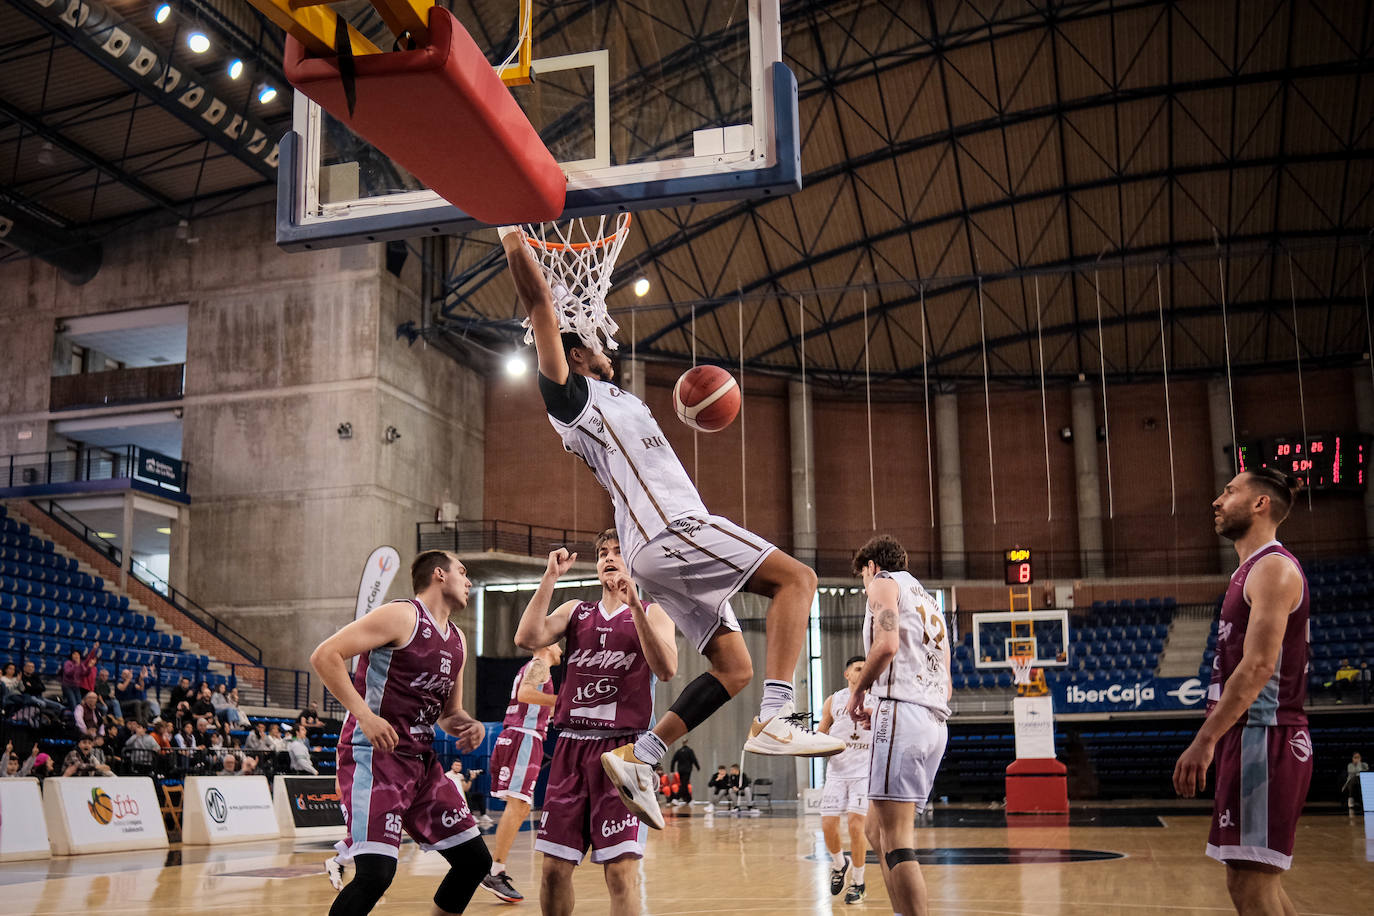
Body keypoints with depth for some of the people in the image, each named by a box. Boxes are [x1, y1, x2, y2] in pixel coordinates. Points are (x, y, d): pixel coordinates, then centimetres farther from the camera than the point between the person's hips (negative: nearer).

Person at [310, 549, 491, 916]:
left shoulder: (457, 641, 15)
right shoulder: (402, 616, -10)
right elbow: (324, 655, -17)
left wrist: (470, 726, 2)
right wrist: (364, 715, -23)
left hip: (422, 760, 9)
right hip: (374, 754, -9)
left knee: (475, 860, 9)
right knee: (376, 874, -21)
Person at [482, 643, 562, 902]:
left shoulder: (531, 667, 25)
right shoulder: (539, 665, -3)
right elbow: (524, 694, -22)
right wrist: (562, 700, -23)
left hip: (515, 736, 10)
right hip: (525, 737, -10)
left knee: (521, 808, 10)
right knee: (517, 805, -15)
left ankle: (496, 870, 7)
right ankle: (494, 873, -19)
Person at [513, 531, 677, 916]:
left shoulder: (651, 614, 6)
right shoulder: (575, 611, 16)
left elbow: (666, 669, -13)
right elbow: (527, 638, -2)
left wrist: (634, 606, -19)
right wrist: (550, 577, -3)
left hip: (622, 746, -4)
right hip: (571, 745, 4)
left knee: (621, 870, -10)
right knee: (554, 867, 5)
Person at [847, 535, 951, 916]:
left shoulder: (884, 582, 6)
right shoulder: (928, 601, 31)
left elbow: (887, 643, -14)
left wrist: (858, 690, -1)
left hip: (901, 713, -9)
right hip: (935, 720, 9)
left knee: (896, 841, -14)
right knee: (876, 831, 15)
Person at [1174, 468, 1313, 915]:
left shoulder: (1273, 567, -11)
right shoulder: (1253, 571, 20)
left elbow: (1258, 665, -21)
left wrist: (1205, 740, -25)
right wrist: (1216, 740, 22)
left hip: (1264, 740, -10)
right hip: (1251, 740, 10)